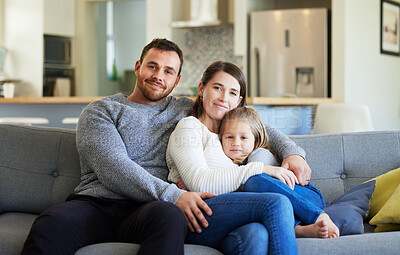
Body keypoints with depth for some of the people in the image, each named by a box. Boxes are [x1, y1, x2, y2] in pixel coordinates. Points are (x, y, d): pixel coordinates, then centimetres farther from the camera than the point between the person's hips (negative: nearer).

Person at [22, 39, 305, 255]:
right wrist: (173, 195, -15)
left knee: (167, 216, -39)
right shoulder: (100, 111, 14)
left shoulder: (186, 111, 24)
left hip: (147, 210, 1)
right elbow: (112, 168, -3)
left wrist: (291, 151, 15)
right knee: (50, 226, -37)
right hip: (95, 202, -1)